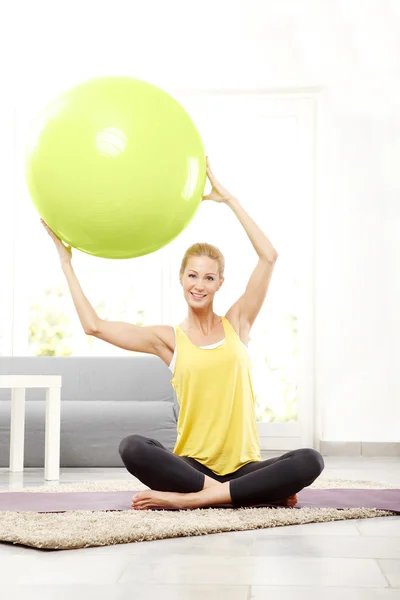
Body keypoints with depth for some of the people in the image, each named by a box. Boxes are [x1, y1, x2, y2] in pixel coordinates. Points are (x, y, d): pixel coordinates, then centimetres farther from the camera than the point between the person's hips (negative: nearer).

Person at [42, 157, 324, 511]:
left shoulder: (237, 324, 10)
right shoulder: (169, 339, 9)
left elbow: (269, 256, 2)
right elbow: (94, 325, 3)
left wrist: (228, 199, 2)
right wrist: (66, 261, 9)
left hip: (242, 466, 1)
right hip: (191, 464, -1)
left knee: (310, 461, -30)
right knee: (132, 448, -32)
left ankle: (191, 498, -29)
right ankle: (238, 493, -26)